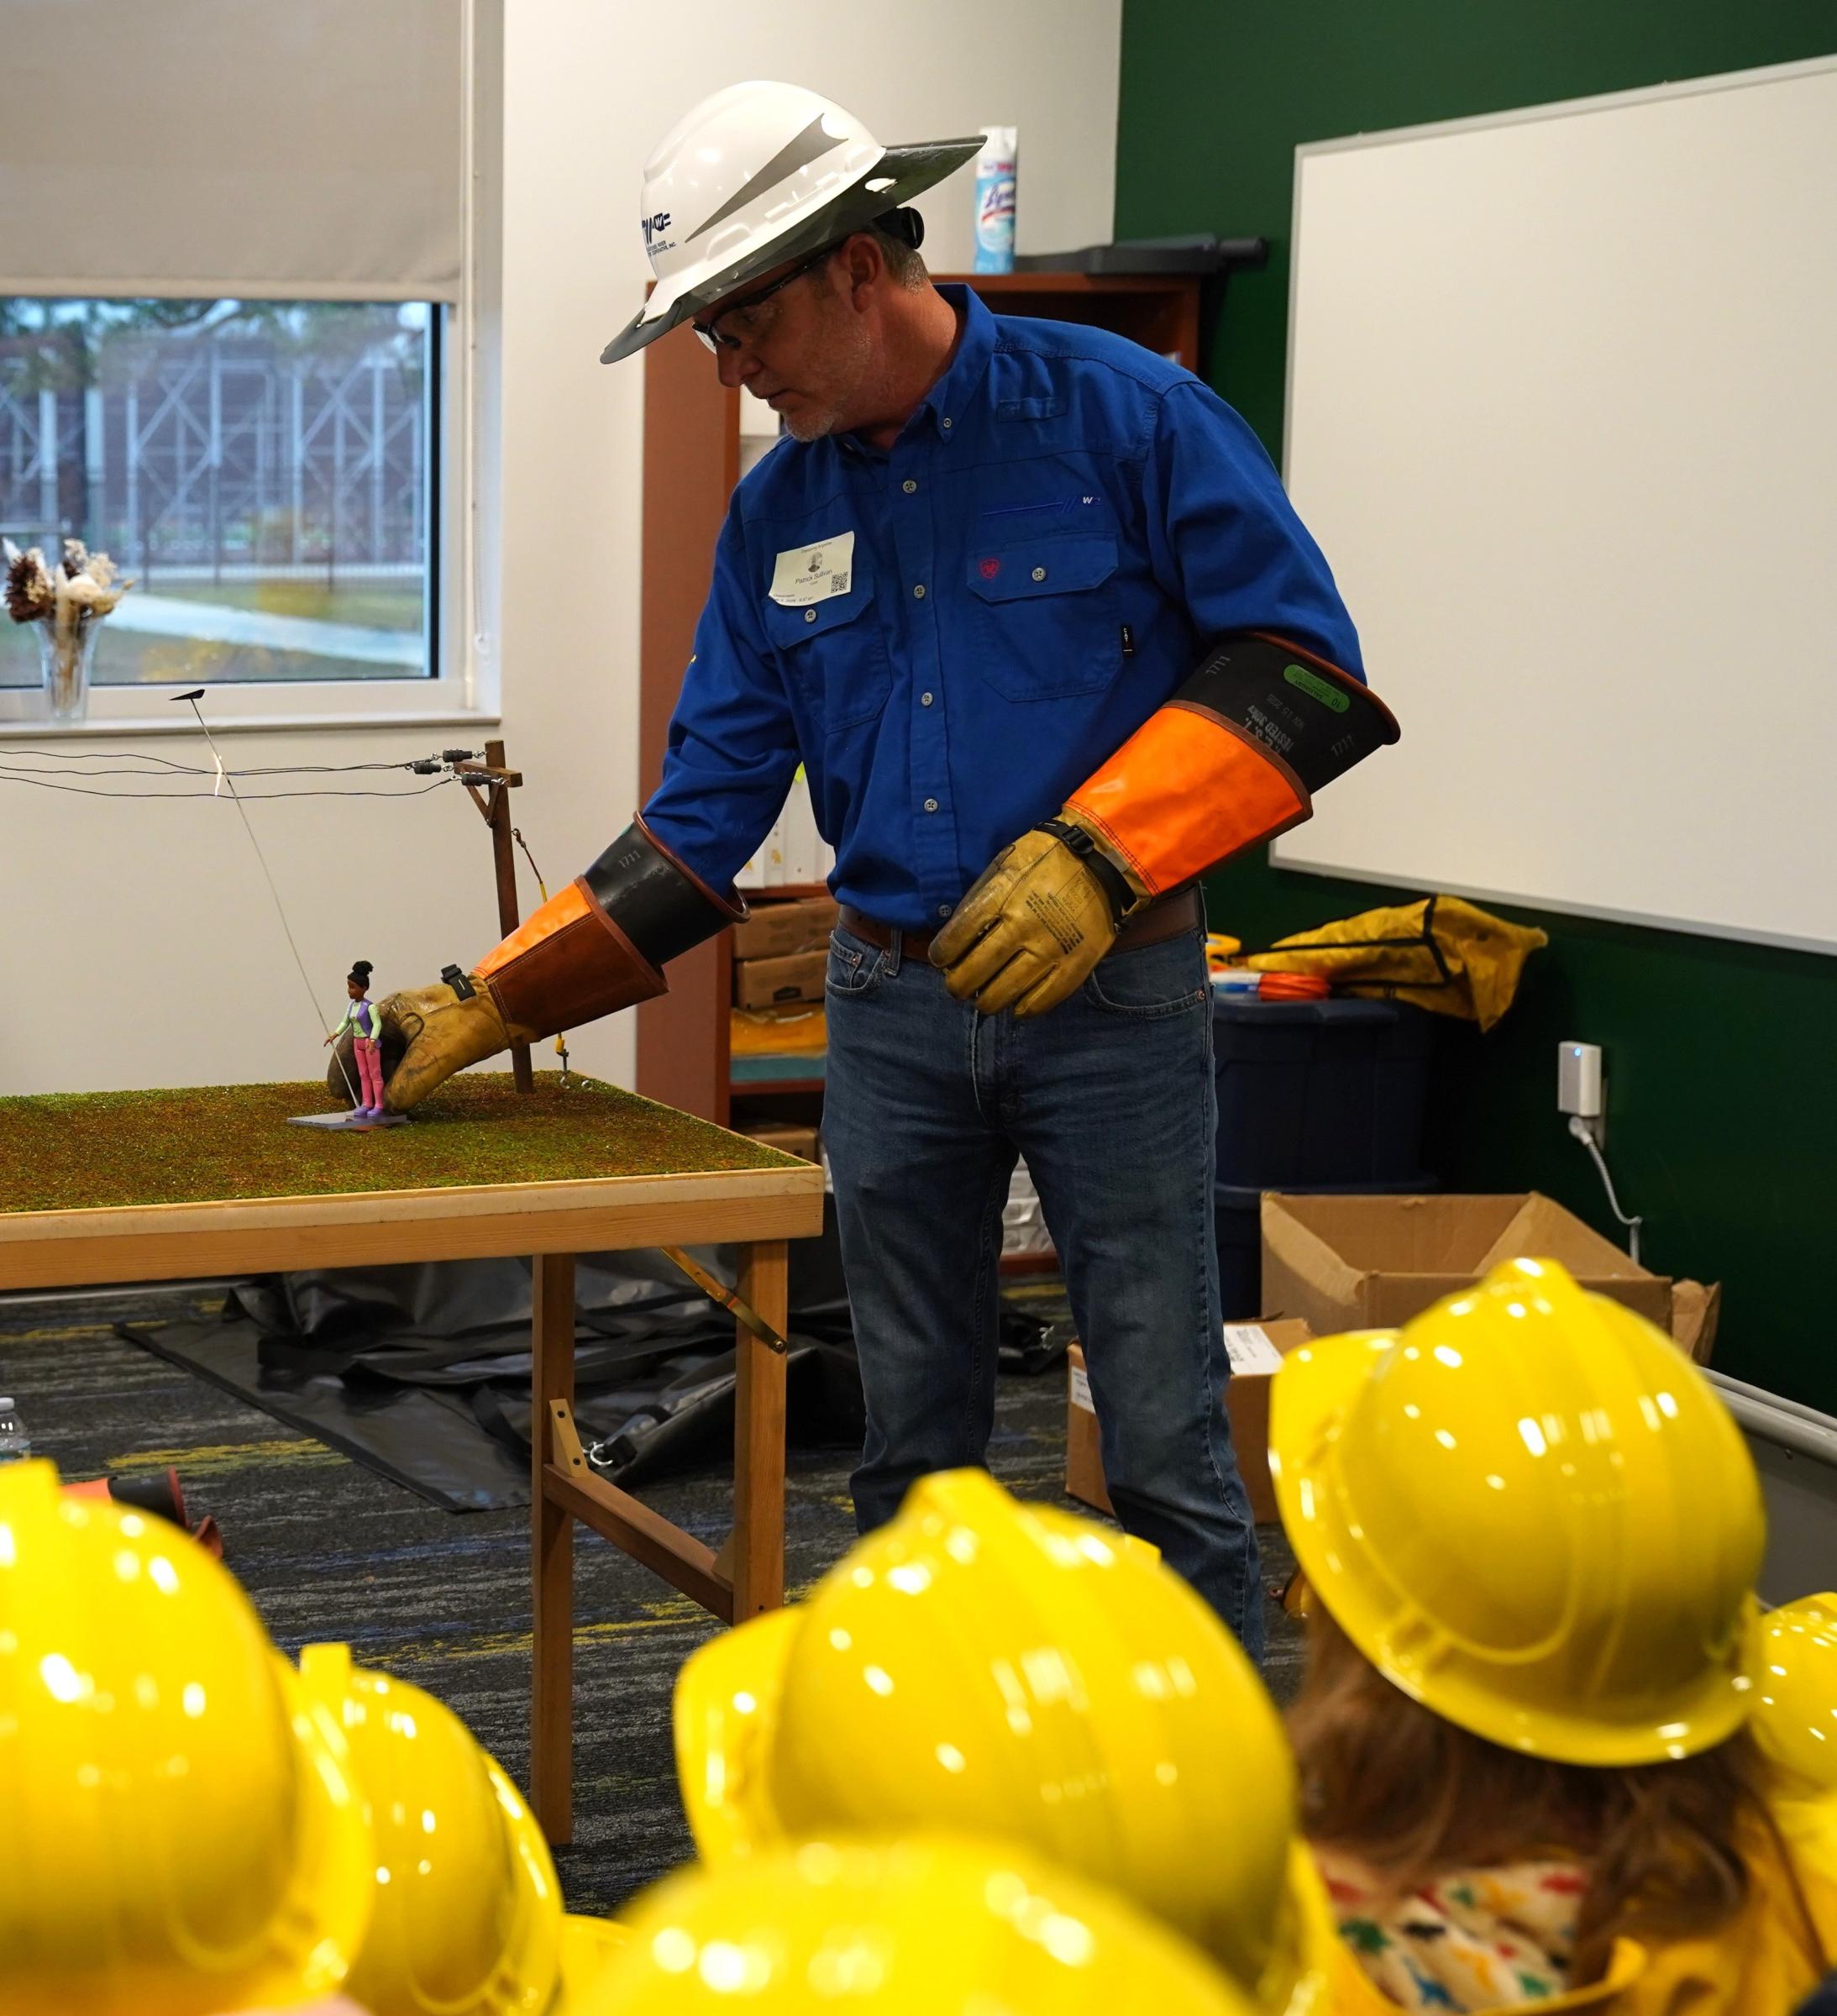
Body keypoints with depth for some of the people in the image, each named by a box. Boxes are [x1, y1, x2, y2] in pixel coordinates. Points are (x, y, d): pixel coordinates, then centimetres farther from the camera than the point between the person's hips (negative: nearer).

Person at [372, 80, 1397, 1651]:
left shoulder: (1123, 415, -8)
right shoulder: (778, 513, 8)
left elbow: (1304, 668, -10)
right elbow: (705, 817, 10)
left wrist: (1100, 850, -20)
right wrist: (492, 1004, 2)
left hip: (1108, 994, -5)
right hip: (890, 1008, 5)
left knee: (1168, 1445, -3)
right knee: (914, 1449, 11)